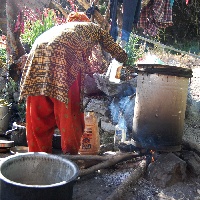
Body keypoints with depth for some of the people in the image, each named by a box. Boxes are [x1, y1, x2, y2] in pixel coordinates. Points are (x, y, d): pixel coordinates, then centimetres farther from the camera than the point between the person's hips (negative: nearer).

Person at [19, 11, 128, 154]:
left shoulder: (60, 27, 38)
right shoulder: (92, 27, 28)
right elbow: (118, 53, 34)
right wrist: (123, 58, 53)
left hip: (37, 55, 6)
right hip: (63, 56, -5)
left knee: (38, 115, 12)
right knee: (70, 111, 7)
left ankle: (39, 155, 21)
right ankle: (71, 153, 14)